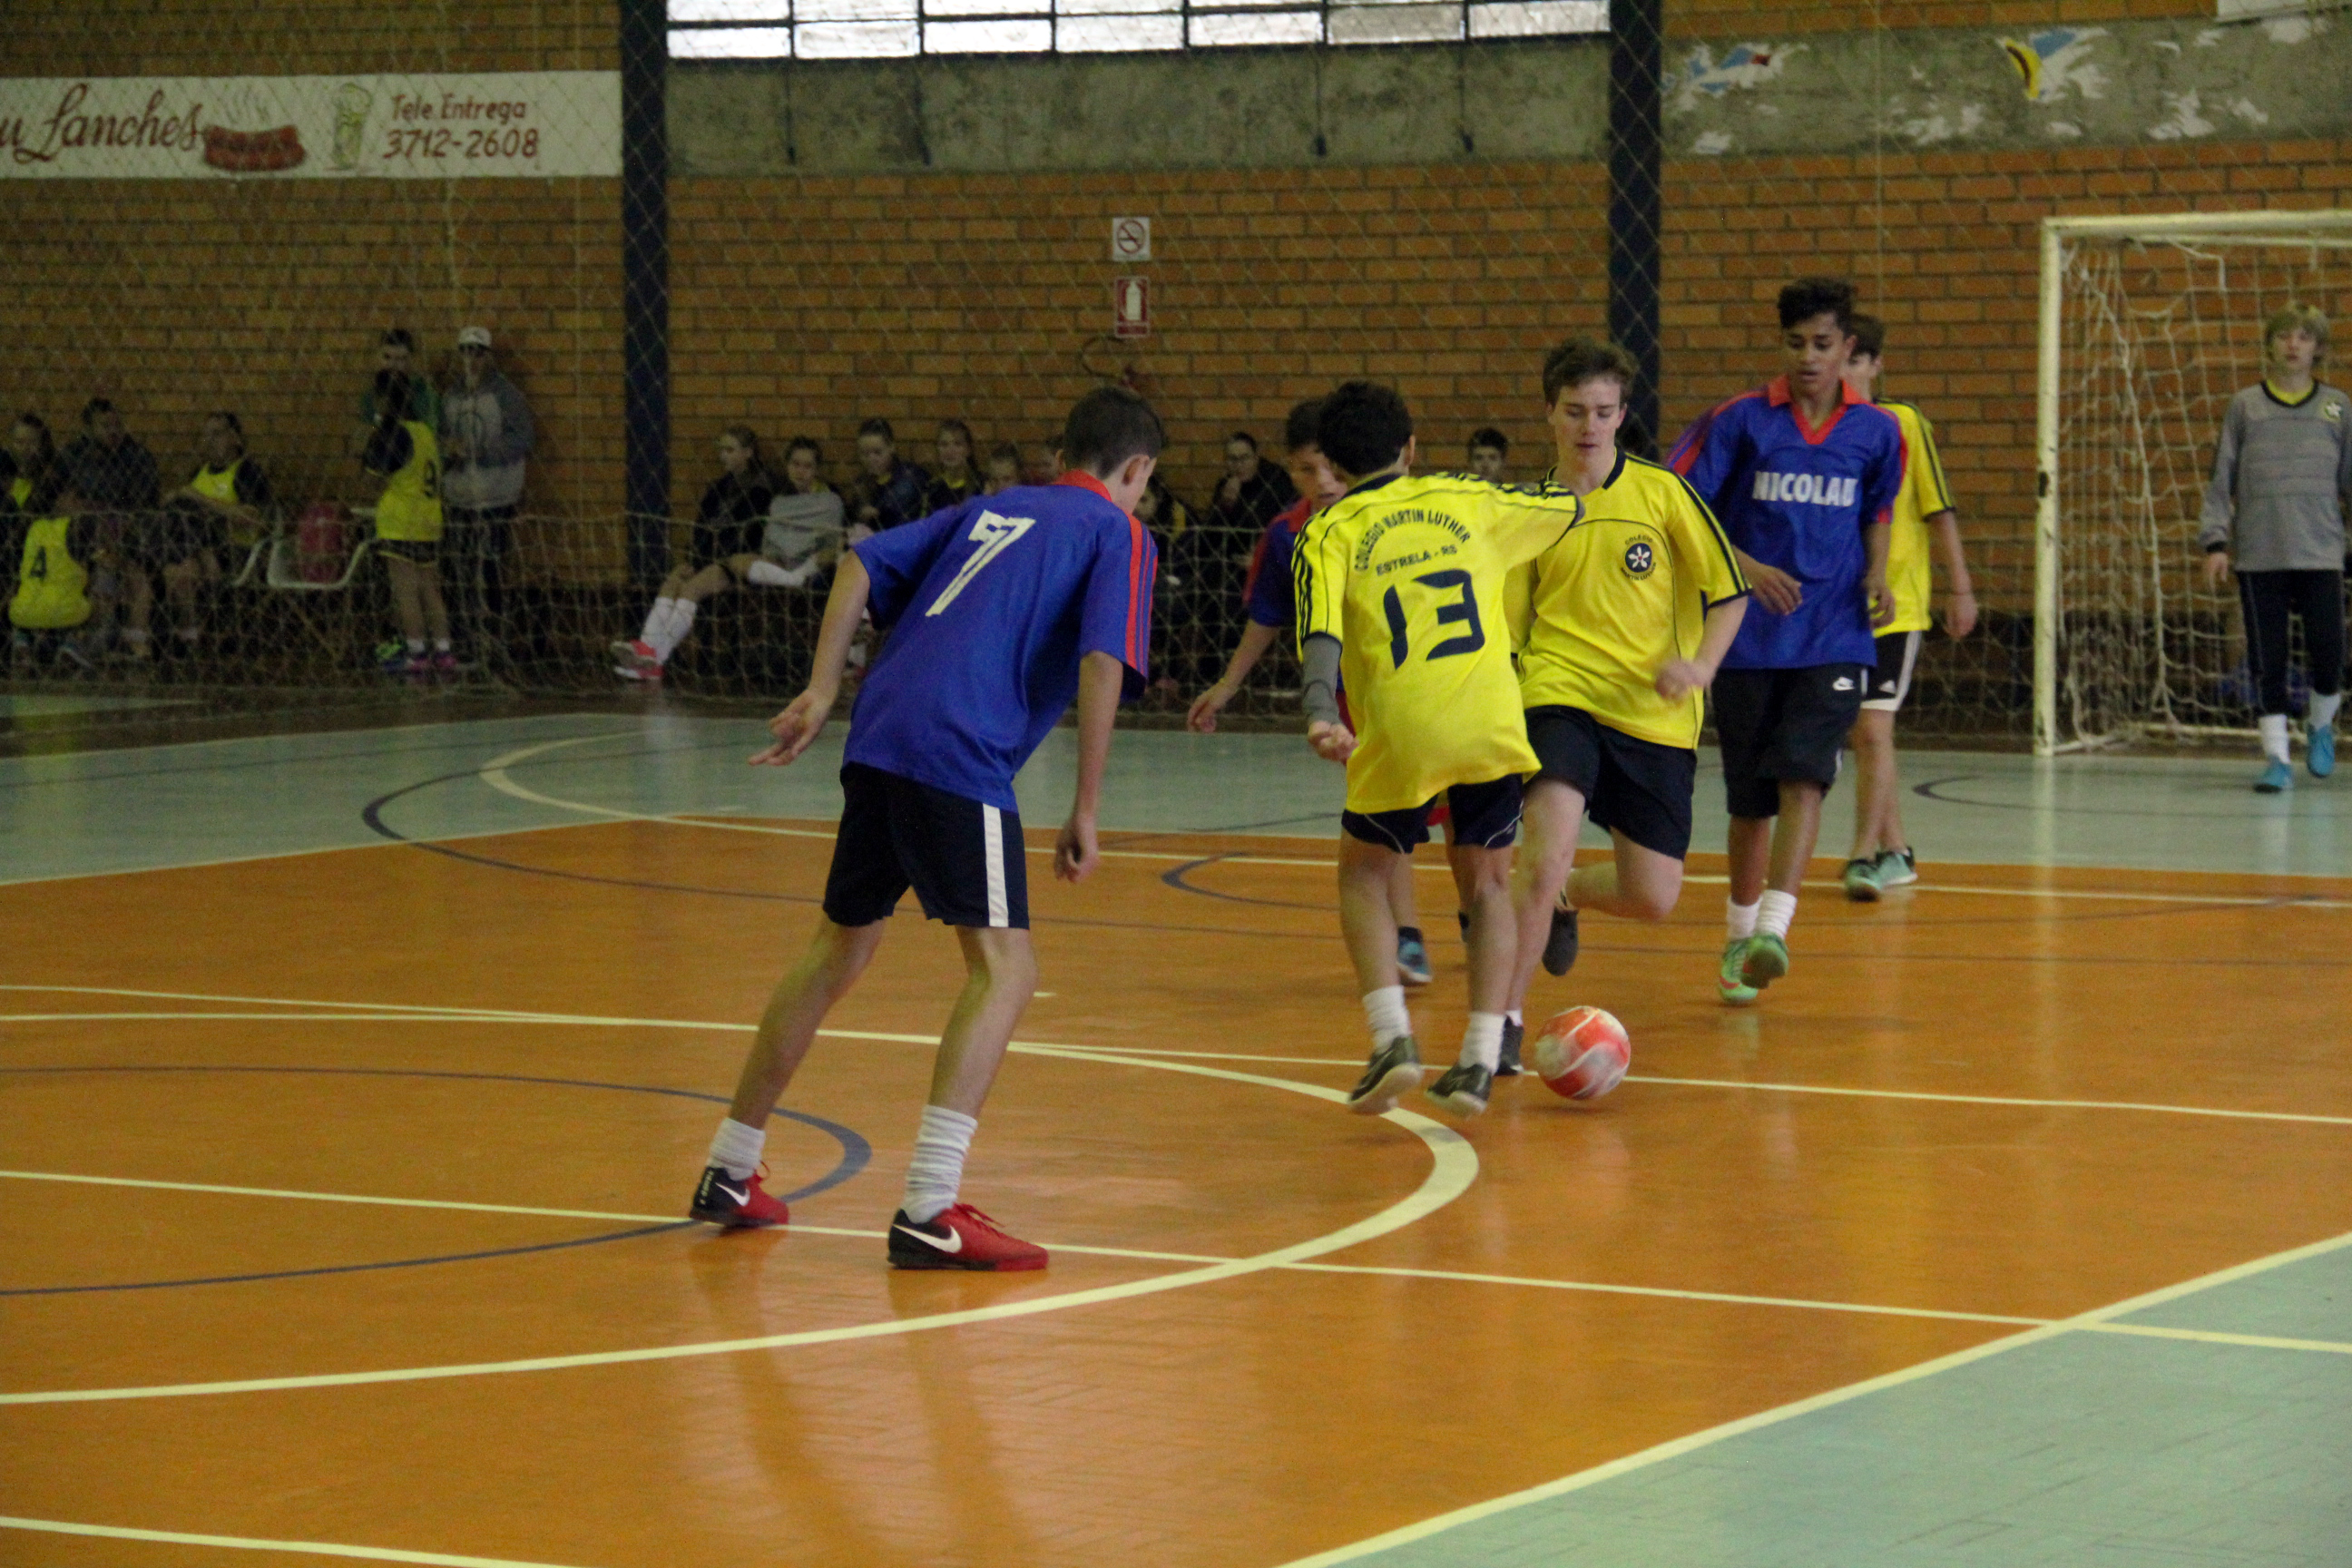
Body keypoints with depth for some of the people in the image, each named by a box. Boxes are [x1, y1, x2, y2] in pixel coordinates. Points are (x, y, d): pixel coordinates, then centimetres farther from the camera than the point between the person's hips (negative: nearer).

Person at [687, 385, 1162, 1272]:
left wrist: (824, 688, 12)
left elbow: (862, 564, 16)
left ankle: (729, 1175, 29)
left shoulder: (994, 509, 25)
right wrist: (1085, 815, -5)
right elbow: (1102, 665, -9)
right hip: (958, 761, -7)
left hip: (878, 736, 7)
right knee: (1003, 968, -7)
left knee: (838, 952, 21)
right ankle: (927, 1214, -19)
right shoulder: (1119, 535, 6)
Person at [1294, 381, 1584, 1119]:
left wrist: (1320, 715, -26)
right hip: (1491, 725, 2)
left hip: (1399, 733, -2)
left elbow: (1321, 633, -12)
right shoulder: (1466, 500, 15)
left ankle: (1392, 1037, 3)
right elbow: (1570, 508, 31)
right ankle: (1479, 1062, 8)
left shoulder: (1330, 533, 6)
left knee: (1365, 872, 20)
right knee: (1486, 887, 18)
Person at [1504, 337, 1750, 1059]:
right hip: (1561, 697, -1)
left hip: (1657, 716, 1)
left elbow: (1729, 591, 4)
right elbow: (1507, 628, 14)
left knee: (1652, 898, 2)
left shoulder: (1661, 491, 2)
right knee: (1546, 855, -24)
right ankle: (1507, 1018, -9)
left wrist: (1701, 664, -12)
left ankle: (1562, 897, 35)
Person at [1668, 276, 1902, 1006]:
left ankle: (1774, 929, -28)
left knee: (1804, 776, -19)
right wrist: (1743, 566, -17)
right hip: (1748, 639, 0)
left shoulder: (1876, 433, 5)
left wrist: (1876, 576, 2)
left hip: (1835, 639, 0)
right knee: (1752, 799, 7)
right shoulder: (1739, 420, -3)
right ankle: (1739, 936, 26)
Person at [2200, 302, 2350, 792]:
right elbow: (2222, 479, 7)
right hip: (2258, 555, 0)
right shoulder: (2245, 406, 7)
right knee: (2268, 660, 0)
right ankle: (2277, 756, 7)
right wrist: (2215, 540, -2)